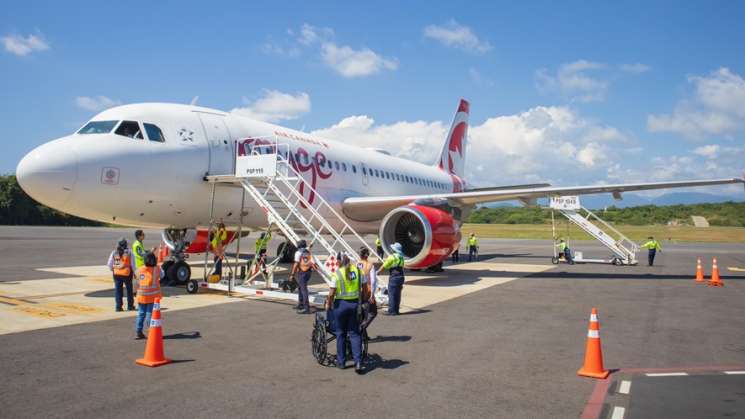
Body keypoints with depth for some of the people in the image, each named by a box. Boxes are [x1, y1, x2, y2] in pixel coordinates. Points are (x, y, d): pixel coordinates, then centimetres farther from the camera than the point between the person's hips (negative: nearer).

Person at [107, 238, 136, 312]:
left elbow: (109, 264, 1)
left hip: (116, 274, 2)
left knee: (118, 290, 9)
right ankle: (130, 306, 17)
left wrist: (112, 270, 17)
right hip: (127, 274, -2)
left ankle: (118, 306, 8)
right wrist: (134, 272, 6)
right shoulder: (129, 253, -9)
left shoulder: (114, 253, -2)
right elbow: (133, 264, -7)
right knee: (129, 290, 11)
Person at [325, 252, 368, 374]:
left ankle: (341, 362, 21)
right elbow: (365, 289, 5)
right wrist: (362, 301, 18)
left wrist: (328, 304, 5)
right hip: (355, 304, 3)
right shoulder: (358, 270, 1)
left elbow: (331, 294, -11)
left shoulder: (337, 273, -10)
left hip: (341, 304, -3)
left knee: (341, 333, 12)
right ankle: (358, 361, -1)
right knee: (355, 333, 10)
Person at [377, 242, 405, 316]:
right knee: (397, 294, 13)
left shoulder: (392, 257, -12)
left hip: (393, 277, -8)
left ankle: (392, 311, -2)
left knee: (392, 294, -3)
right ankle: (396, 310, 18)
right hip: (400, 277, 8)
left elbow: (384, 266, -7)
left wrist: (378, 272, 9)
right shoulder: (401, 257, 12)